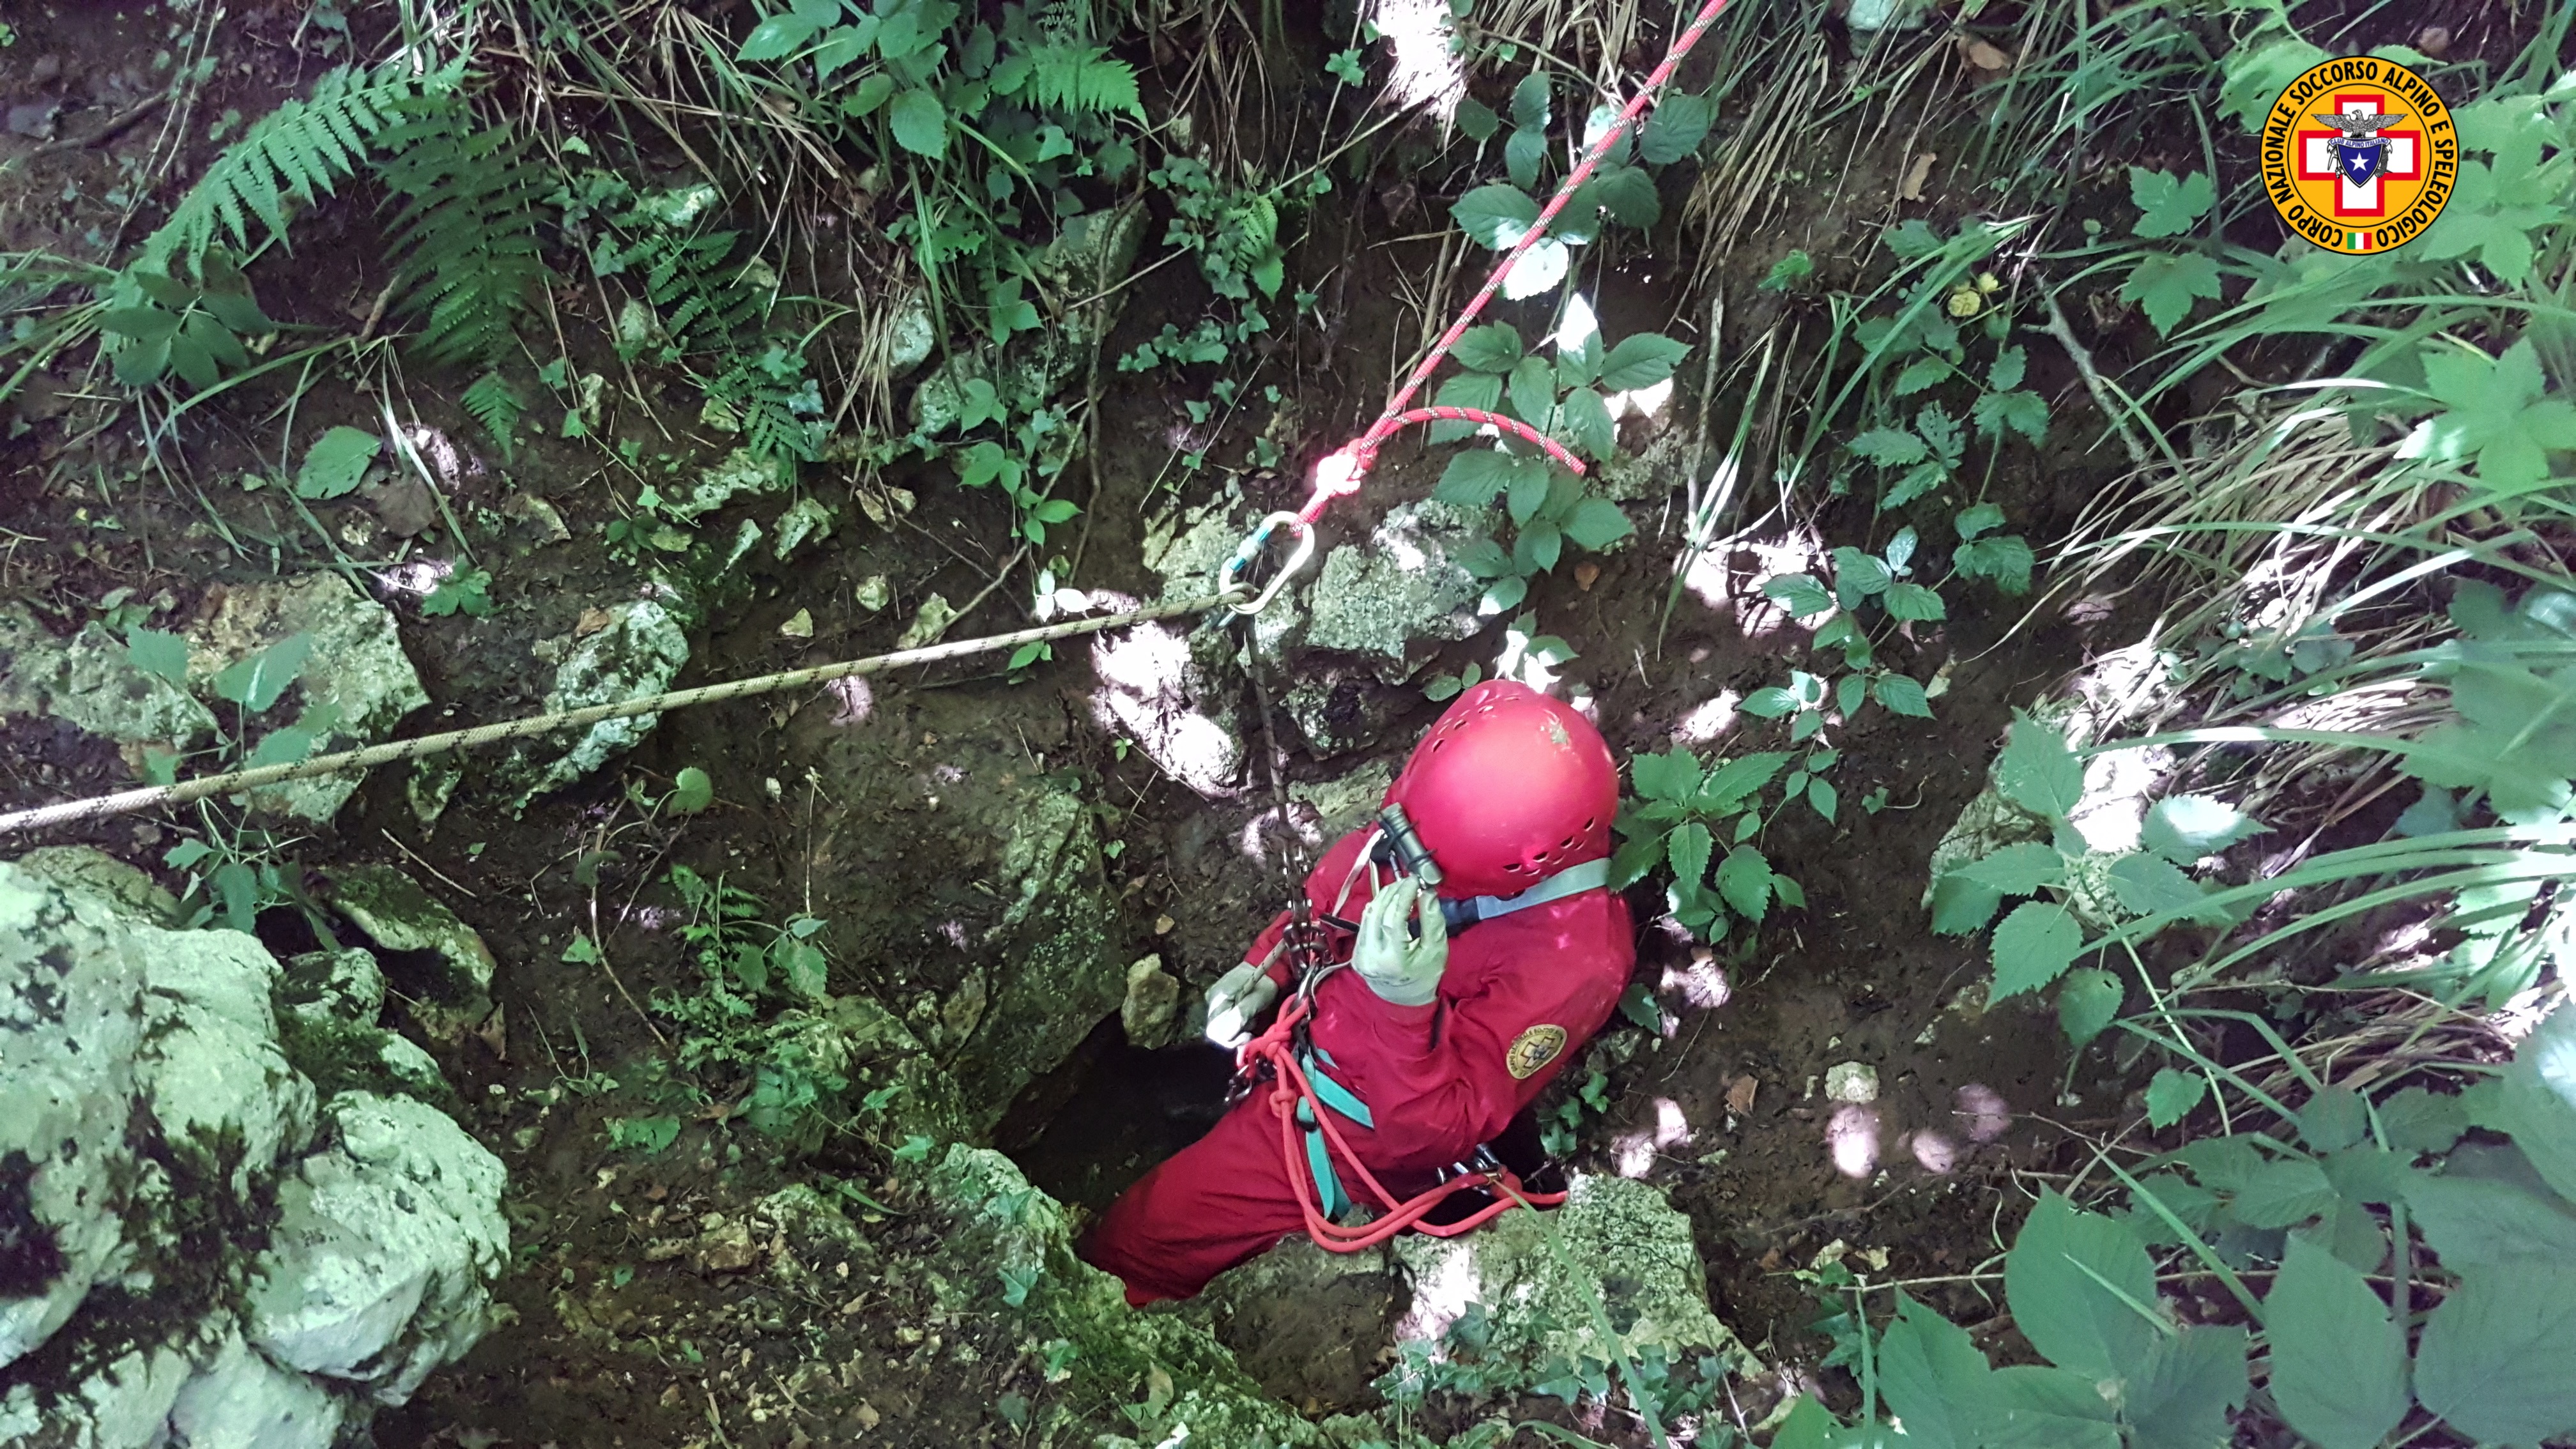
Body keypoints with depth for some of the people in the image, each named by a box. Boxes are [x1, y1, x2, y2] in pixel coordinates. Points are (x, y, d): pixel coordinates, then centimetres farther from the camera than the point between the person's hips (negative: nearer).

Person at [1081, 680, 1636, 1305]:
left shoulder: (1571, 965, -35)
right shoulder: (1468, 824, -18)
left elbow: (1435, 1134, -30)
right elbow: (1337, 880, 5)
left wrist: (1402, 1003, -46)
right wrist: (1265, 968, -3)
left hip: (1360, 1134, -6)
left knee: (1136, 1238, 2)